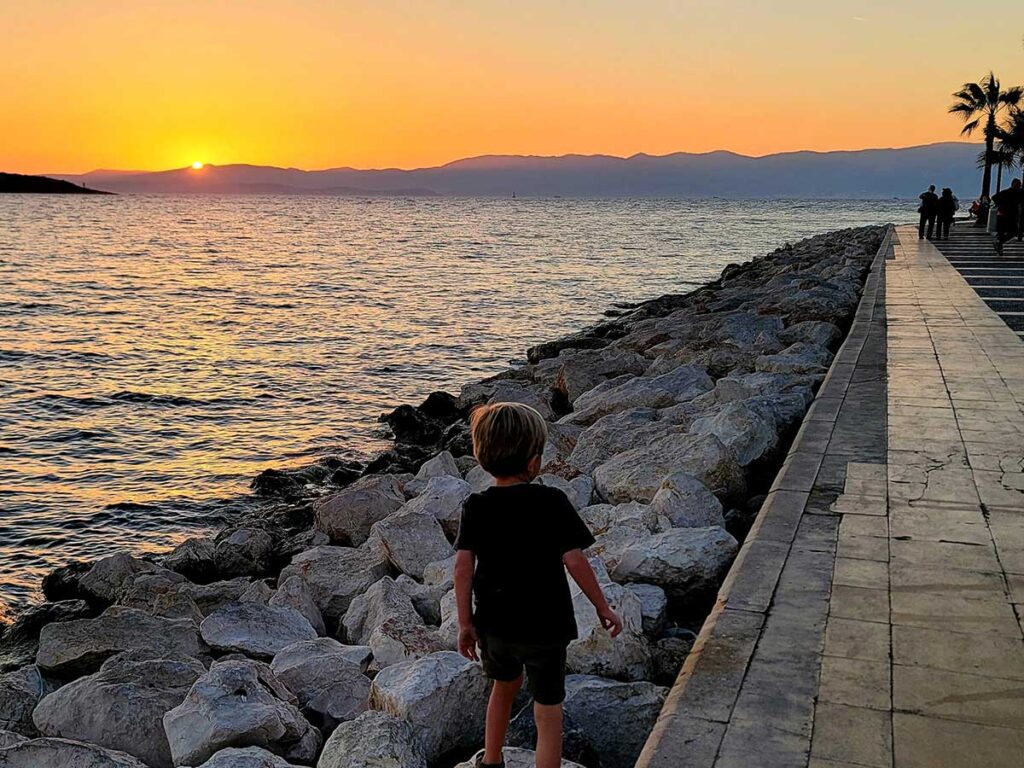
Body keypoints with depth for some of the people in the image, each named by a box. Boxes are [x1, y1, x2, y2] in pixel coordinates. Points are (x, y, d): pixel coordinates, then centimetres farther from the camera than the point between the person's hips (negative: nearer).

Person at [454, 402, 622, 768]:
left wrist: (465, 622, -5)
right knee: (548, 714, 10)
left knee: (505, 685, 31)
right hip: (545, 628, -4)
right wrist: (604, 609, -7)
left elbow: (463, 565, -13)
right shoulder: (552, 502, -16)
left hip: (494, 625, 4)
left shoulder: (476, 507, -8)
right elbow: (574, 560, -18)